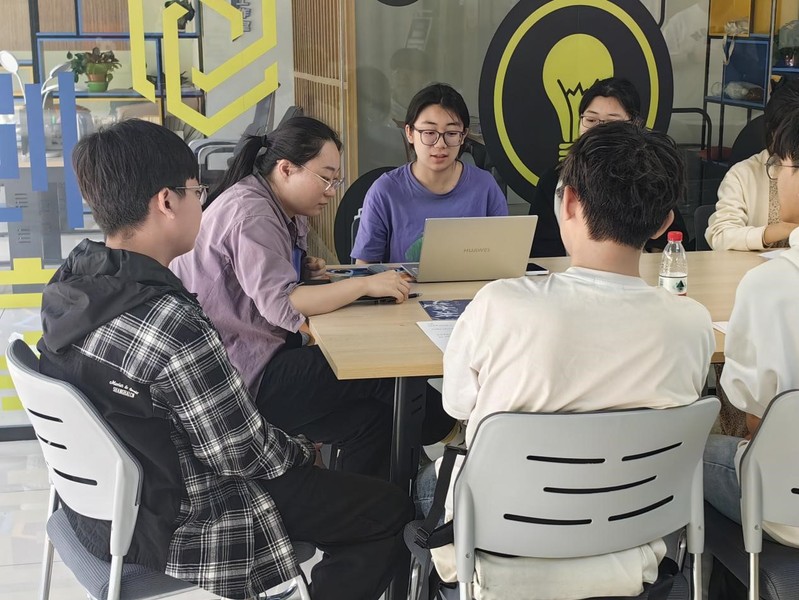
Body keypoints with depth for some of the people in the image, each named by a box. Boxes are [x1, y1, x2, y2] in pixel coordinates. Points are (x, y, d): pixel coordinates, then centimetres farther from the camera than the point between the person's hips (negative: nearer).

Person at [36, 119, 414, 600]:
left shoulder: (70, 283, -6)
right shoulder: (173, 326, -34)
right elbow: (244, 455, -23)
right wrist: (303, 452, -1)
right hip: (177, 530, -9)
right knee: (389, 510, 4)